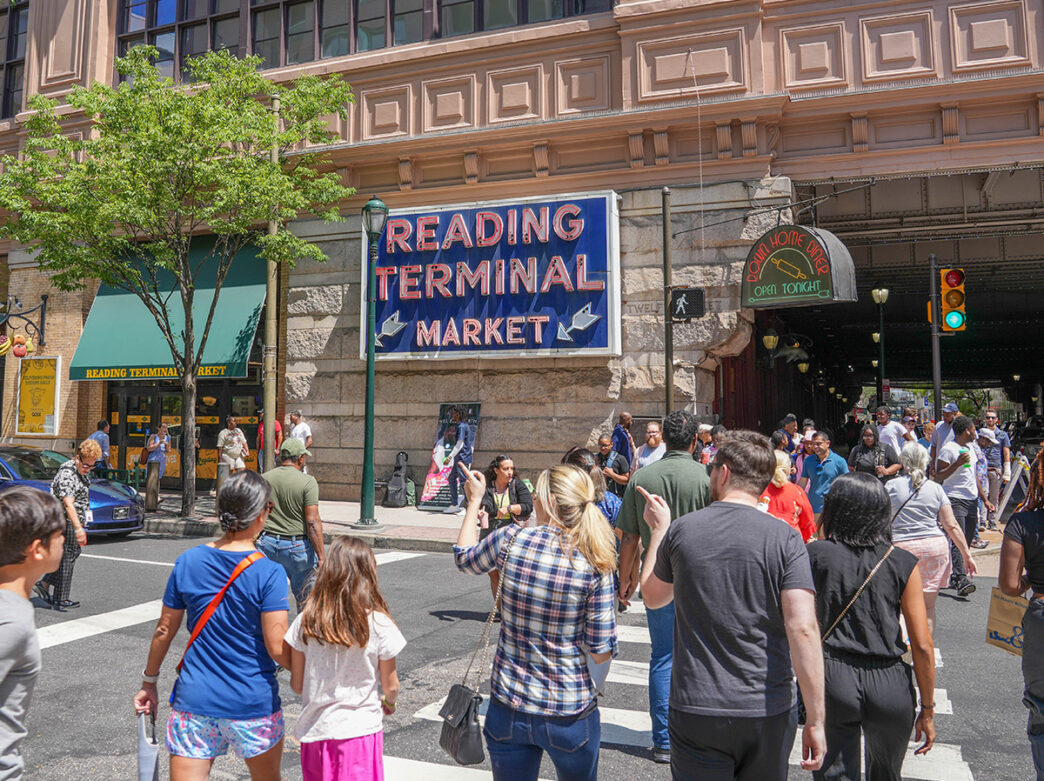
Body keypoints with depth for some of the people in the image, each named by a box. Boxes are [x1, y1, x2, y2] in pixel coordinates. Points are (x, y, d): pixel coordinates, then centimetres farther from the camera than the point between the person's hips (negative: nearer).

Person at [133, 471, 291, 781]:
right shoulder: (269, 573, -16)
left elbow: (164, 631, 4)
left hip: (195, 701, 3)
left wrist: (149, 682, 18)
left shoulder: (188, 561, -4)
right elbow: (277, 649, -17)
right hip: (254, 704, -2)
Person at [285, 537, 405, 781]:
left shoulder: (306, 621, -8)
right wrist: (389, 703, 18)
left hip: (315, 731, 2)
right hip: (360, 731, -2)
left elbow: (297, 684, 0)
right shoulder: (378, 624, -14)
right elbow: (390, 686, -4)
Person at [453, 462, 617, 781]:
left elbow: (464, 558, 10)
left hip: (508, 708, 1)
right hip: (570, 715, -1)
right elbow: (601, 653, -12)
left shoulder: (510, 540, -13)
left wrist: (475, 499, 20)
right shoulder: (595, 565, -15)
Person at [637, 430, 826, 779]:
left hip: (697, 711, -1)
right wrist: (815, 719, -9)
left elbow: (652, 596, 12)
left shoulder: (679, 530, -5)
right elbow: (803, 629, -15)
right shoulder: (784, 538, -9)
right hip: (770, 711, 1)